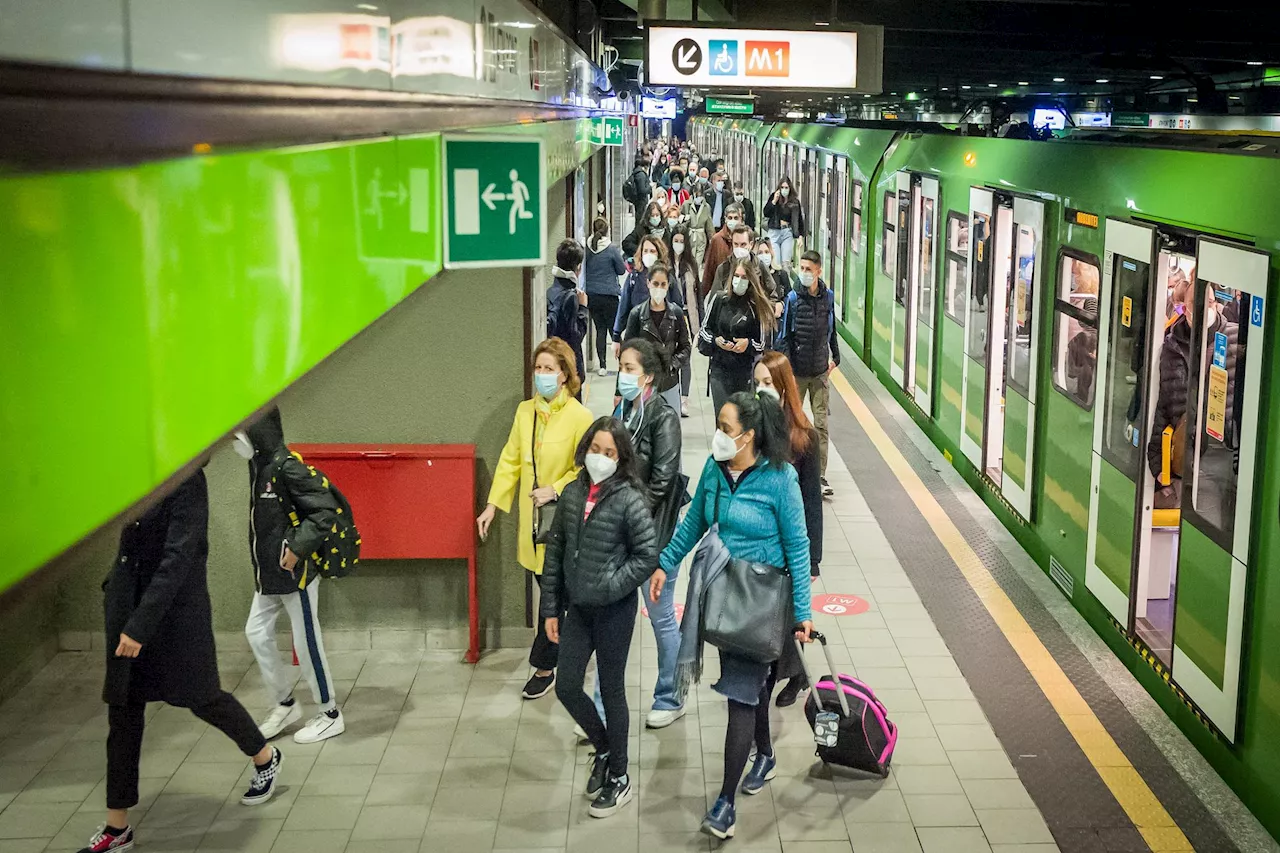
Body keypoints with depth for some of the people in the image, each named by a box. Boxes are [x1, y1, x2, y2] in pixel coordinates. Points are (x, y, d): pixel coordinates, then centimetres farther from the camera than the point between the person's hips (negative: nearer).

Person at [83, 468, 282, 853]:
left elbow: (178, 557, -24)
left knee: (202, 697, 10)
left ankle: (266, 758, 38)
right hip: (127, 605, 7)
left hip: (176, 608, -7)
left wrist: (140, 625, -27)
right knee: (122, 710, 8)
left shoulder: (186, 478, -19)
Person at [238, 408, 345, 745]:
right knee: (256, 633, 13)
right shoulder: (258, 465, 6)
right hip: (268, 574, 9)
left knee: (307, 642, 1)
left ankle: (330, 715, 16)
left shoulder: (288, 468, -21)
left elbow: (326, 510, -23)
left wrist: (297, 547, -25)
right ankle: (285, 704, 28)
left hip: (295, 573, -9)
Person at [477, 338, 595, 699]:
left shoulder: (580, 417, -13)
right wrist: (493, 505, 8)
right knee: (548, 589, 14)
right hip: (532, 519, 6)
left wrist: (555, 490, -21)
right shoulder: (525, 411, 6)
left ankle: (543, 667, 13)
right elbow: (510, 460, 10)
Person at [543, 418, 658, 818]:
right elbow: (555, 552, 6)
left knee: (612, 690, 6)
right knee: (567, 687, 8)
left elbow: (648, 555, -15)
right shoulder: (572, 493, 1)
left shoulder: (629, 500, -14)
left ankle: (618, 779, 23)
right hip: (576, 607, 5)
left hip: (614, 609, -5)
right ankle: (604, 749, 35)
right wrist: (550, 609, 6)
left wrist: (608, 587, -18)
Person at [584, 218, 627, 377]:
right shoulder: (612, 248, -10)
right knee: (614, 329, 7)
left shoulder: (587, 248, -3)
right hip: (609, 295, -2)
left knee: (600, 330, 8)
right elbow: (622, 270, -1)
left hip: (591, 296, 2)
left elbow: (583, 270, 6)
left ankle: (602, 366, 6)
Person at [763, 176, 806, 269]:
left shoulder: (795, 202, 3)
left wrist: (800, 235, 0)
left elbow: (799, 219, 7)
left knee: (786, 262, -8)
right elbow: (766, 213, -2)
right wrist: (774, 201, -11)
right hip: (774, 232, 0)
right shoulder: (773, 197, 5)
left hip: (787, 233, 0)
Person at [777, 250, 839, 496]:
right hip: (797, 371, -2)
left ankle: (820, 475, 4)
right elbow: (784, 337, -7)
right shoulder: (793, 298, -8)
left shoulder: (828, 297, 1)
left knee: (821, 424, 0)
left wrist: (835, 357, 19)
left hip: (820, 372, 2)